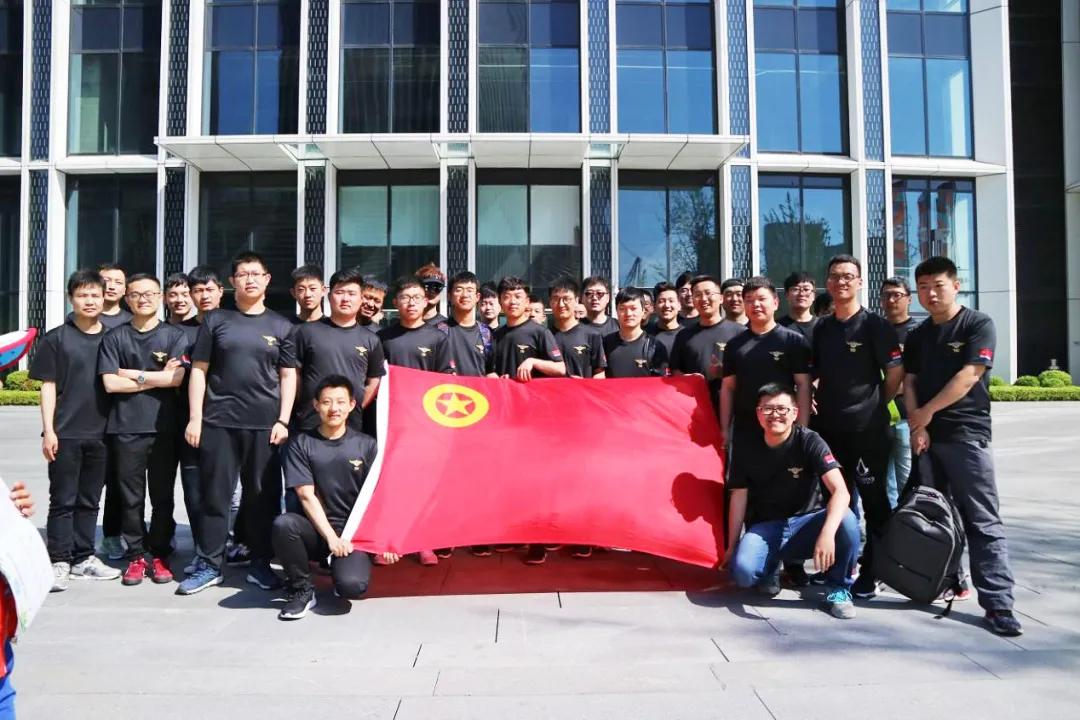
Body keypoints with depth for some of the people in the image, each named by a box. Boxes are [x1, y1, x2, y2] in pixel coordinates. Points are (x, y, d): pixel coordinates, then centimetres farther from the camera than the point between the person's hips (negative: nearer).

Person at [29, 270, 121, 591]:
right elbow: (48, 386, -2)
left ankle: (83, 558, 21)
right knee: (63, 500, 1)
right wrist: (48, 430, -9)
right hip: (65, 433, -3)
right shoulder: (56, 338, 0)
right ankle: (59, 562, 9)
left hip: (100, 433, 3)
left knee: (89, 500, 11)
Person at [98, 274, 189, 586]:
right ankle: (135, 556, 15)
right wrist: (156, 378, -5)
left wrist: (132, 374, -4)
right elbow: (110, 383, -3)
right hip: (126, 428, 1)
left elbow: (177, 378, -8)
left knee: (163, 496, 5)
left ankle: (159, 555, 16)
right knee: (131, 496, 5)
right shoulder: (115, 337, 8)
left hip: (165, 428, -1)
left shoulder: (175, 335, 6)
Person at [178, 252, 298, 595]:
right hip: (218, 422, 0)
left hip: (264, 425, 0)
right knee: (214, 495, 4)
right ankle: (209, 565, 15)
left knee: (263, 496, 5)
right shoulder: (216, 320, 8)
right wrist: (195, 417, -1)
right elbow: (199, 370, 6)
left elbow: (288, 376, 8)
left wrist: (283, 420, -1)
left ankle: (260, 564, 17)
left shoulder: (281, 326, 9)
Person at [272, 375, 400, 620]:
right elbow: (306, 495, -5)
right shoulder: (301, 444, 2)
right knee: (282, 524, -32)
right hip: (317, 528, 1)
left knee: (353, 586, -27)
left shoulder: (366, 445, 4)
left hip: (355, 532, 0)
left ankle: (341, 565, 12)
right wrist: (331, 537, -15)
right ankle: (301, 590, -7)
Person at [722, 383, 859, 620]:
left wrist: (827, 532, -44)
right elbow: (738, 496, 1)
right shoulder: (746, 445, -6)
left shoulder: (809, 441, -14)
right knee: (742, 571, -29)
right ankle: (769, 567, 11)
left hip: (805, 522, -1)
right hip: (765, 527, 1)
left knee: (846, 521, -33)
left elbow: (840, 491, -25)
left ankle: (838, 588, -6)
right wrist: (731, 547, 1)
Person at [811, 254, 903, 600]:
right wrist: (821, 403, 5)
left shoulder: (874, 325, -5)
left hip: (867, 429, -5)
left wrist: (875, 404, 1)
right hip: (828, 427, 5)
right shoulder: (822, 327, 10)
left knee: (874, 501, 3)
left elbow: (895, 372, -5)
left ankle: (872, 573, 13)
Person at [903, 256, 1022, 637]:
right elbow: (909, 384, 8)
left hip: (967, 434, -5)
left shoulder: (978, 325, -2)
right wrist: (916, 427, -6)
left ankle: (998, 604, -5)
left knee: (982, 521, -6)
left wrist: (927, 411, -8)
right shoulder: (917, 336, 14)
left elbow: (968, 377, -12)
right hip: (926, 437, 6)